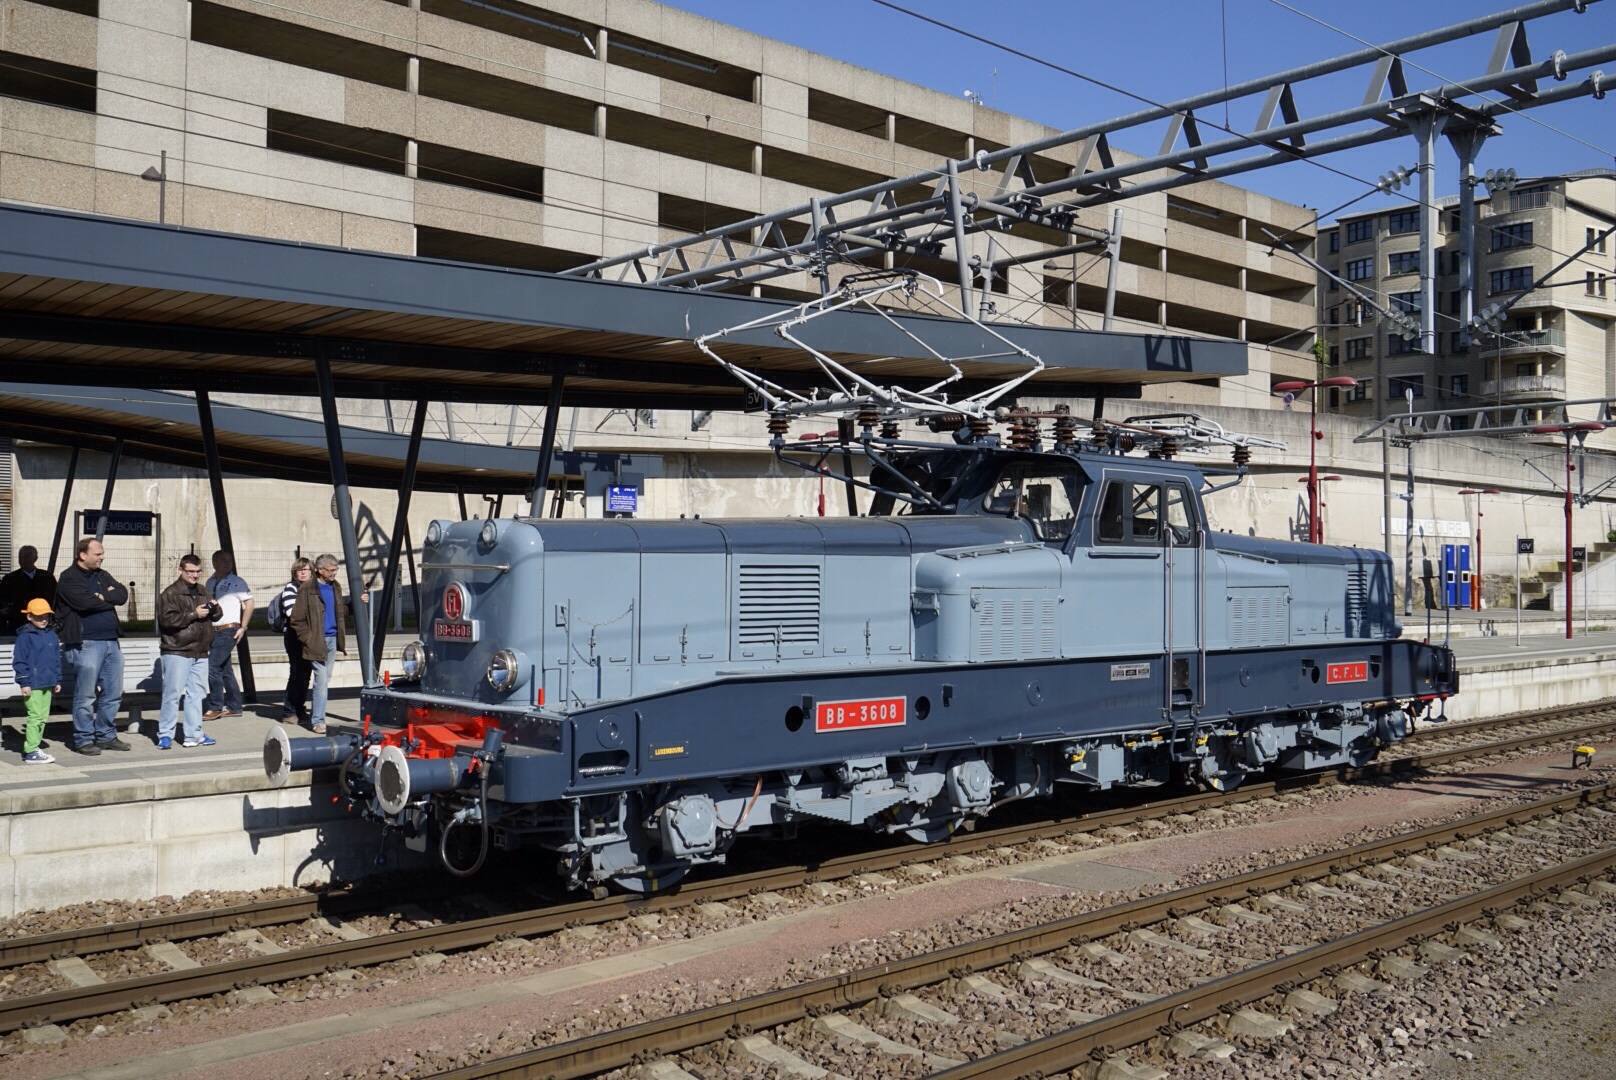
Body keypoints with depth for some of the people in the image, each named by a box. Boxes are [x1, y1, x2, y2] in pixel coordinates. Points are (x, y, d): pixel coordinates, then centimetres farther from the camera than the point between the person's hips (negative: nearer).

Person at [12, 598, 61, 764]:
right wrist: (24, 683, -13)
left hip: (47, 685, 7)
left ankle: (33, 746, 19)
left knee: (43, 717, 10)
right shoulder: (25, 637, -7)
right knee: (35, 717, -9)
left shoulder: (51, 636, 12)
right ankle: (31, 752, -6)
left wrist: (57, 680, 16)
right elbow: (19, 661, -9)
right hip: (32, 685, -7)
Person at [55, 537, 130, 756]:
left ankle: (106, 736, 20)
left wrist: (102, 596, -11)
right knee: (86, 696, -2)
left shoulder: (102, 576, 18)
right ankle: (84, 740, 7)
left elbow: (123, 595, 5)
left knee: (113, 694, 9)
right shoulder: (69, 578, -4)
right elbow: (85, 602, -19)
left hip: (111, 642, 7)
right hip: (86, 644, -7)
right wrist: (110, 599, -3)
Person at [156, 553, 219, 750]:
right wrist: (194, 614, -18)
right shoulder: (170, 594, -5)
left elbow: (216, 616, 21)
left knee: (196, 694, 9)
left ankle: (194, 735, 14)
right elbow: (167, 619, -18)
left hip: (200, 653, 7)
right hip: (177, 652, -7)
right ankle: (165, 735, 1)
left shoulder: (203, 591, 17)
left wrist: (214, 608, -2)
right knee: (173, 693, -6)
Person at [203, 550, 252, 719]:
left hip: (228, 631, -6)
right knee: (225, 669, 11)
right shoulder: (210, 582, 11)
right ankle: (234, 706, 19)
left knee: (212, 666, -12)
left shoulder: (236, 582, -5)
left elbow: (249, 604, -4)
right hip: (214, 631, 6)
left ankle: (215, 707, -4)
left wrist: (243, 628, -7)